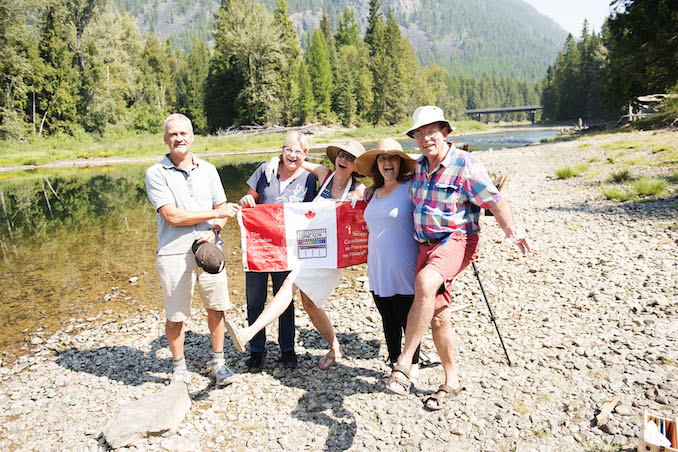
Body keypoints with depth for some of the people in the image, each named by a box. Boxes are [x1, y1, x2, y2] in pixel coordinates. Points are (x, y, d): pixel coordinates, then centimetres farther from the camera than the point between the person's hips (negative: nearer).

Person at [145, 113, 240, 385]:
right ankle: (179, 368, 25)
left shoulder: (208, 170, 11)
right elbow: (172, 216, -13)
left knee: (216, 307, 9)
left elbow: (223, 208, 14)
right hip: (174, 253, -3)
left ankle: (218, 362, 27)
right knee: (175, 315, 5)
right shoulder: (156, 174, -3)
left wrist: (214, 230, -7)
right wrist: (216, 214, -11)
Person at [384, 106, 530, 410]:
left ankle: (404, 364, -29)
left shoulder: (465, 164, -9)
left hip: (456, 240, -6)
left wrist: (511, 230, -29)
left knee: (425, 283, -36)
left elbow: (494, 200, -14)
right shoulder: (419, 166, 10)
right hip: (426, 246, 6)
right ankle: (451, 381, 24)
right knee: (437, 318, 6)